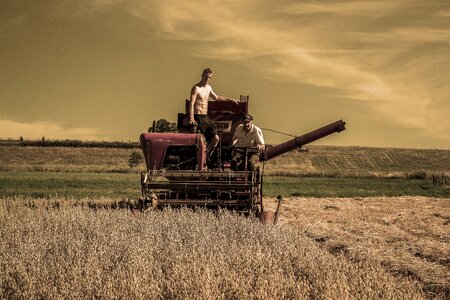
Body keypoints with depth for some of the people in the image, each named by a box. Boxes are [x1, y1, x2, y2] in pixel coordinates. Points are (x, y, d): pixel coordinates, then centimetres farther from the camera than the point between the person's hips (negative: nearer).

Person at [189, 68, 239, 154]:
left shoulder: (208, 88, 13)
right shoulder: (196, 88, -12)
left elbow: (216, 97, 32)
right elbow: (191, 103, -22)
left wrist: (230, 99, 35)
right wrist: (191, 119, -34)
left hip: (206, 117, 8)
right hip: (198, 118, -8)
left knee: (216, 138, 5)